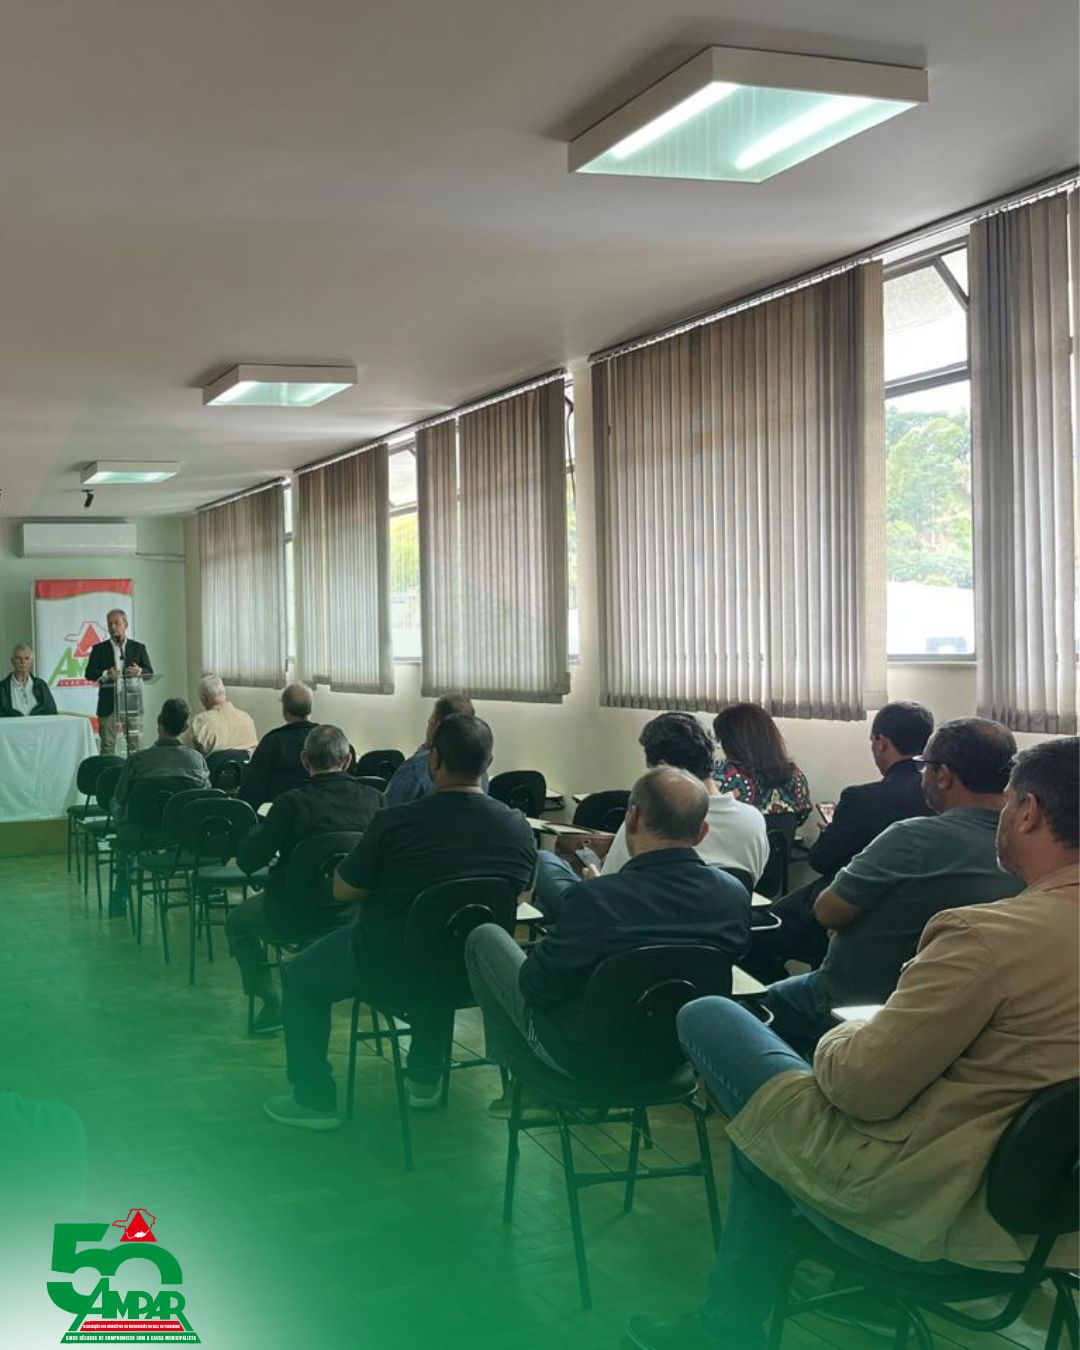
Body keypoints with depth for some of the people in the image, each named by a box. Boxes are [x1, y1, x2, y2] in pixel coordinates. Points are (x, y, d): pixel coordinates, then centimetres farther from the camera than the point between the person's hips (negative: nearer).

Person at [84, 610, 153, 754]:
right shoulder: (99, 649, 9)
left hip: (132, 701, 1)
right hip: (109, 703, -1)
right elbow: (89, 674, 3)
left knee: (135, 744, 1)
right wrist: (105, 674, -17)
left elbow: (150, 672, 7)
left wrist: (139, 671, -17)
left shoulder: (138, 648, 11)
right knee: (107, 745, -2)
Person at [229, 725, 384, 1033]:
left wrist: (254, 835, 9)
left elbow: (248, 861, -12)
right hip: (353, 912, 4)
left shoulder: (291, 802, -18)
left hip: (293, 915, -4)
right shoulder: (373, 799, -9)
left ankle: (271, 1004, 17)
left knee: (236, 922, 24)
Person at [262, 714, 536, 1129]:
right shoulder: (518, 827, -10)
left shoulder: (396, 823, -21)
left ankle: (315, 1100, 22)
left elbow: (343, 891, -8)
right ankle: (425, 1079, 44)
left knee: (301, 975, 21)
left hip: (388, 971, -5)